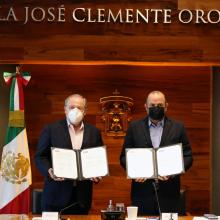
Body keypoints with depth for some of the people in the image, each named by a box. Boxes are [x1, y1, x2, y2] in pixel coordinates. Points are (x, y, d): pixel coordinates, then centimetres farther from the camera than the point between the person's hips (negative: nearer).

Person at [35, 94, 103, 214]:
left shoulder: (94, 132, 8)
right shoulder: (51, 129, 0)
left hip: (82, 195, 2)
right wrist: (49, 171, -18)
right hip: (56, 193, -2)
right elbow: (40, 156, 1)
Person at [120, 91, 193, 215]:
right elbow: (124, 156, 7)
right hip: (142, 191, 0)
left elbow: (188, 157, 4)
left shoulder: (178, 128, 5)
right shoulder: (135, 127, 6)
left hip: (169, 192, 0)